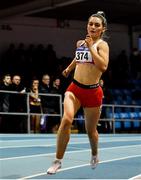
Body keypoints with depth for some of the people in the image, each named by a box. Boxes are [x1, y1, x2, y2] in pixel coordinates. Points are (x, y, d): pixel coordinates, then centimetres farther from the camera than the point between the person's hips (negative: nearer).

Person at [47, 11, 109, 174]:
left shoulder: (102, 44, -7)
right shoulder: (80, 43, 8)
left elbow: (103, 66, -25)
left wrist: (91, 47, -22)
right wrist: (69, 68, 43)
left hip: (92, 91, -3)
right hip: (75, 88, 3)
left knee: (90, 130, 11)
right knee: (66, 120, -21)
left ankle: (94, 155, 44)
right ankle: (58, 161, -13)